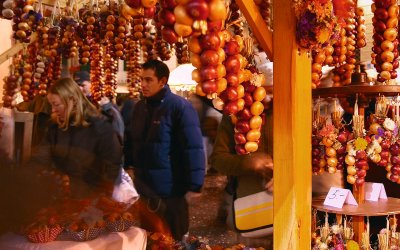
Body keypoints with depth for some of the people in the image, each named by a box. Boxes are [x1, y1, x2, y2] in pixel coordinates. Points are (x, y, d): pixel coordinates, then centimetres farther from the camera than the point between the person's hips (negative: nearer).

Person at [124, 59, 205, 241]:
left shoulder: (179, 106, -14)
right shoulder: (139, 107, 7)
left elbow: (193, 148, -18)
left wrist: (194, 185, -20)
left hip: (170, 189, -6)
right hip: (143, 186, 6)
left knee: (172, 238, 12)